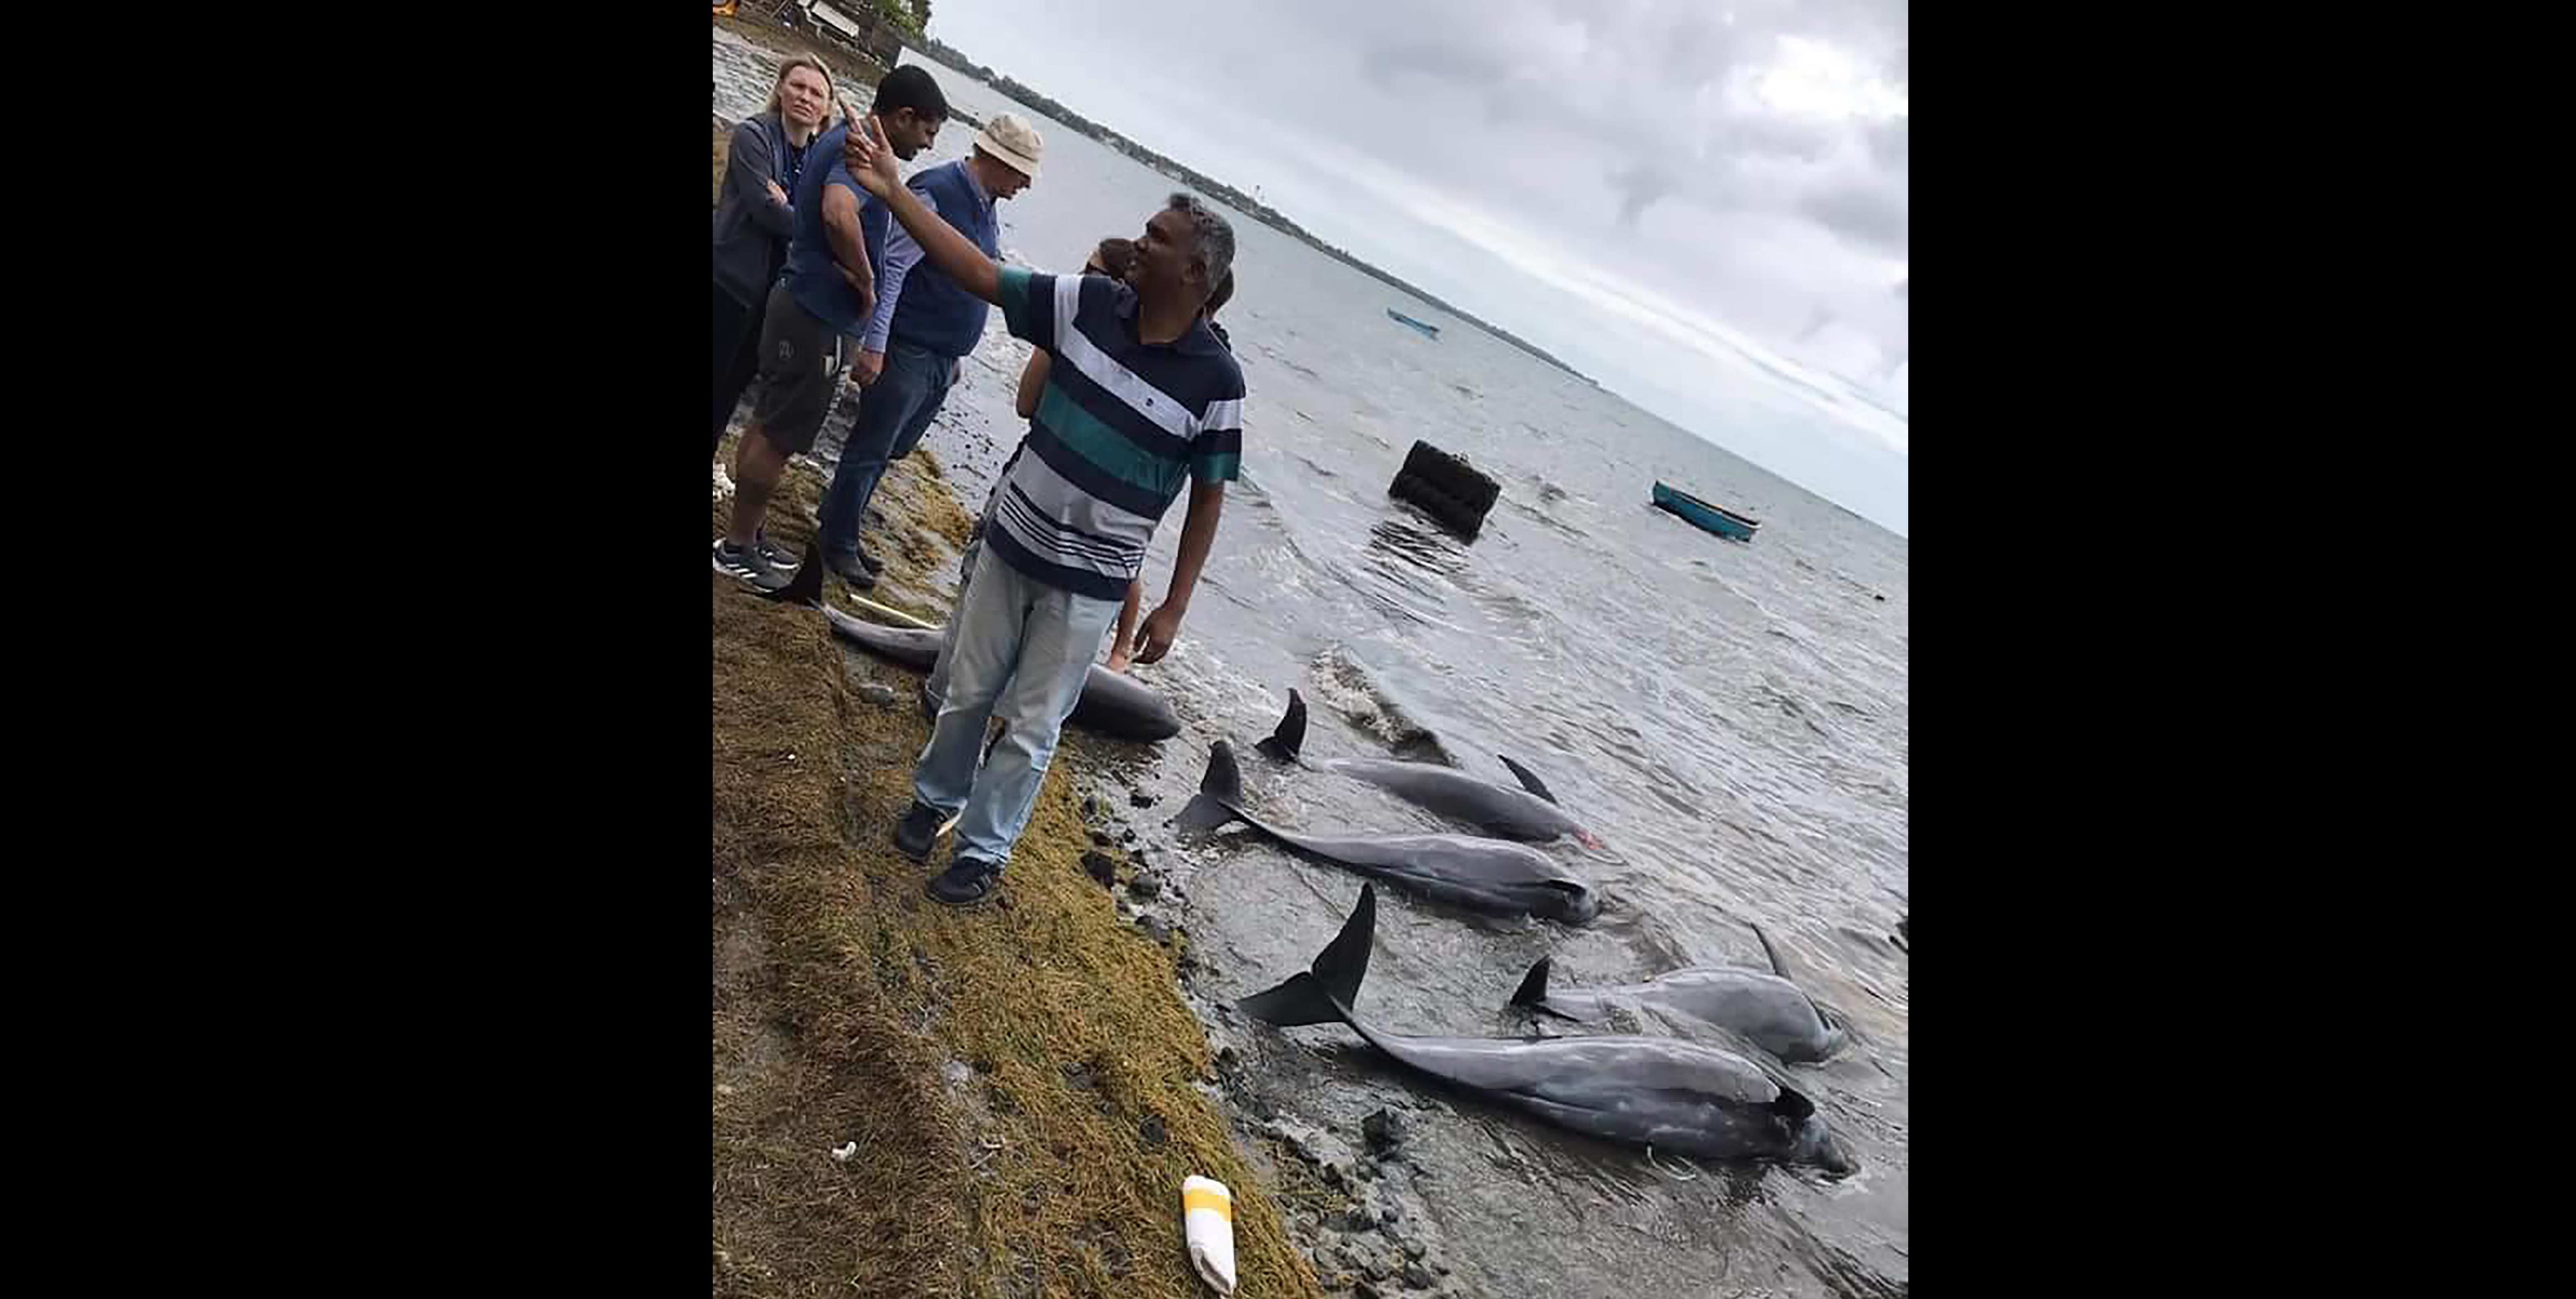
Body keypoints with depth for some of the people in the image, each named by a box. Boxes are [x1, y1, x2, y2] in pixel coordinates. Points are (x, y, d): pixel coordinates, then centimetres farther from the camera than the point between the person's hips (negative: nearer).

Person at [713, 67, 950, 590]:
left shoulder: (843, 137, 13)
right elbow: (839, 215, -39)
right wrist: (865, 281, -23)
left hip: (801, 305, 10)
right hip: (815, 316, -10)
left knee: (769, 426, 17)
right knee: (779, 437, 0)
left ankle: (745, 535, 30)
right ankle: (736, 548, 12)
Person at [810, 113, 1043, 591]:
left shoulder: (987, 209, 11)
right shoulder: (936, 193, -17)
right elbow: (892, 268, -20)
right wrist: (874, 346, -23)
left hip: (944, 359, 9)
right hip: (908, 351, -9)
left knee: (892, 449, 18)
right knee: (872, 448, 4)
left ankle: (842, 511, 34)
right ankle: (840, 543, 17)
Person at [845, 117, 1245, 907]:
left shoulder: (1215, 379, -16)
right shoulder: (1089, 305, -8)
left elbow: (1208, 499, -9)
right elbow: (978, 274, -3)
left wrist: (1172, 608, -8)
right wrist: (891, 191, -11)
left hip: (1089, 583, -3)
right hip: (1012, 543, 3)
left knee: (1031, 727, 10)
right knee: (968, 692, 21)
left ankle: (984, 850, 32)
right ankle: (937, 796, 47)